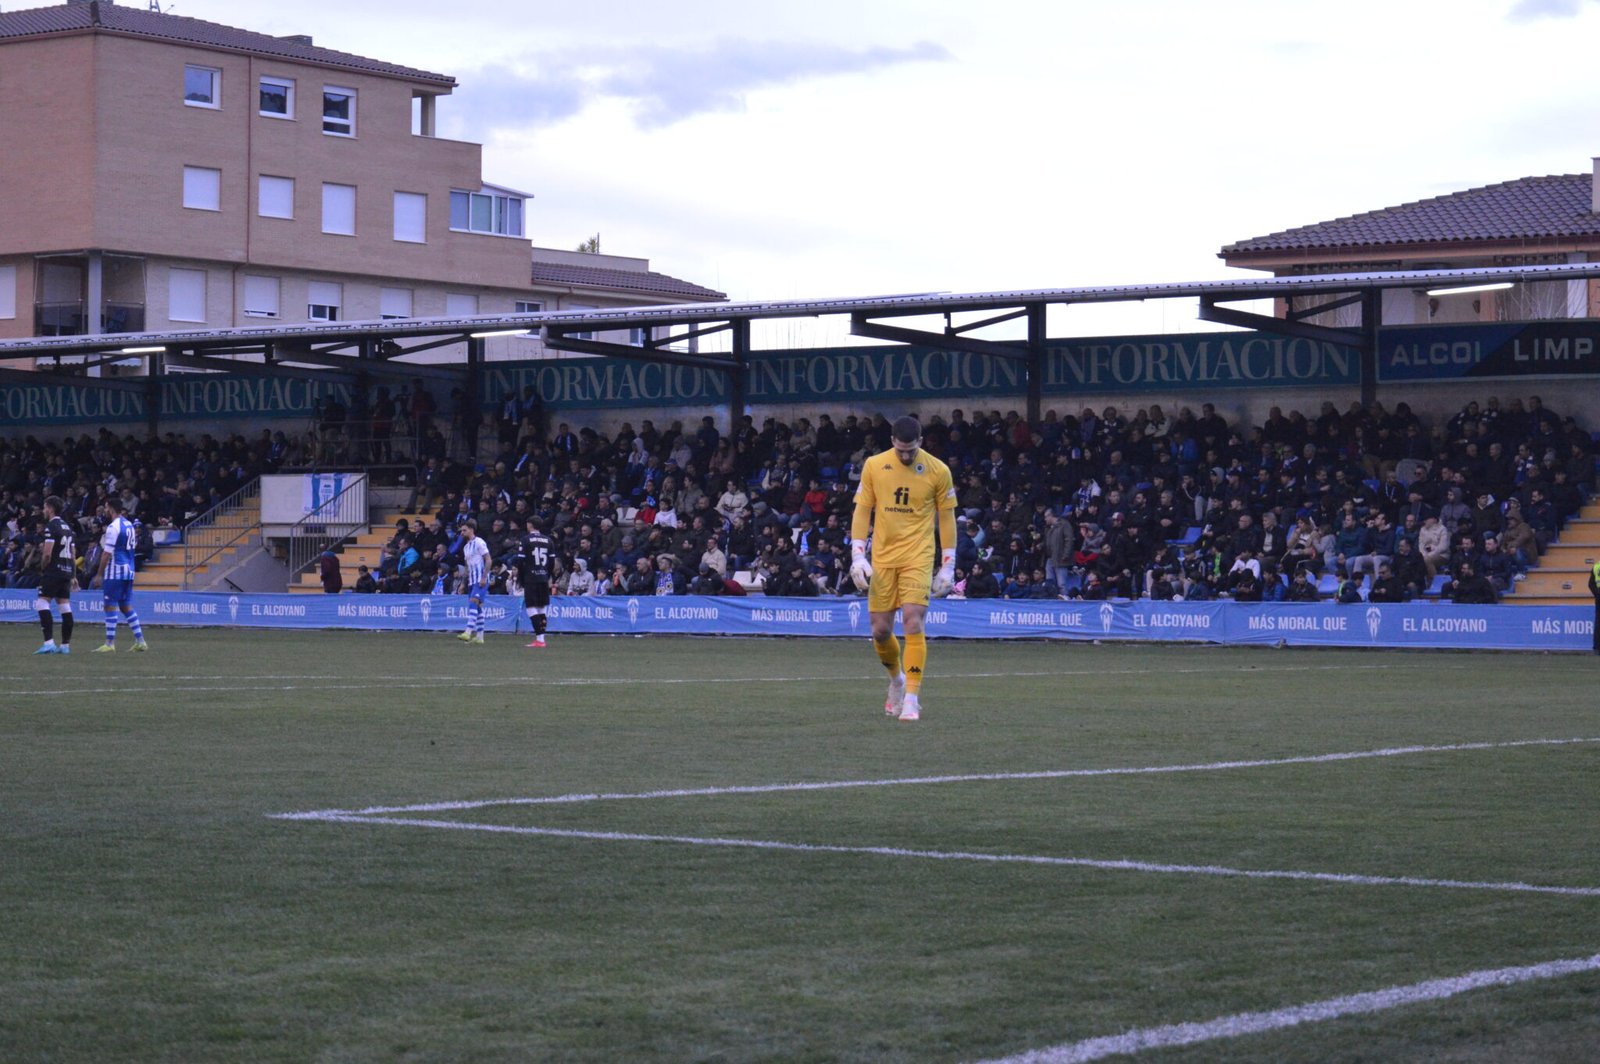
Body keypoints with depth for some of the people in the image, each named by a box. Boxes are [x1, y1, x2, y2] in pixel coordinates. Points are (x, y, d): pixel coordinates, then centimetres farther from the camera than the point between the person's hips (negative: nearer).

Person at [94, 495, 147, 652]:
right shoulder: (129, 525, 14)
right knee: (126, 606, 13)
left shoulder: (113, 527, -13)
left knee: (110, 606, -4)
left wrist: (100, 574, -9)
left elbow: (107, 553, -15)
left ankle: (110, 643, -4)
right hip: (129, 570, 8)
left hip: (115, 571, -8)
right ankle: (140, 641, 9)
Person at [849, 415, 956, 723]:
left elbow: (946, 518, 4)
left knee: (913, 623, -16)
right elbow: (862, 510, 6)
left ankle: (912, 698, -12)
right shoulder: (874, 466, 1)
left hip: (918, 558, -2)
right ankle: (897, 680, 32)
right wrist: (858, 555, -3)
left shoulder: (938, 471, -3)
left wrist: (948, 565, 2)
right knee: (880, 630, 3)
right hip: (882, 558, 2)